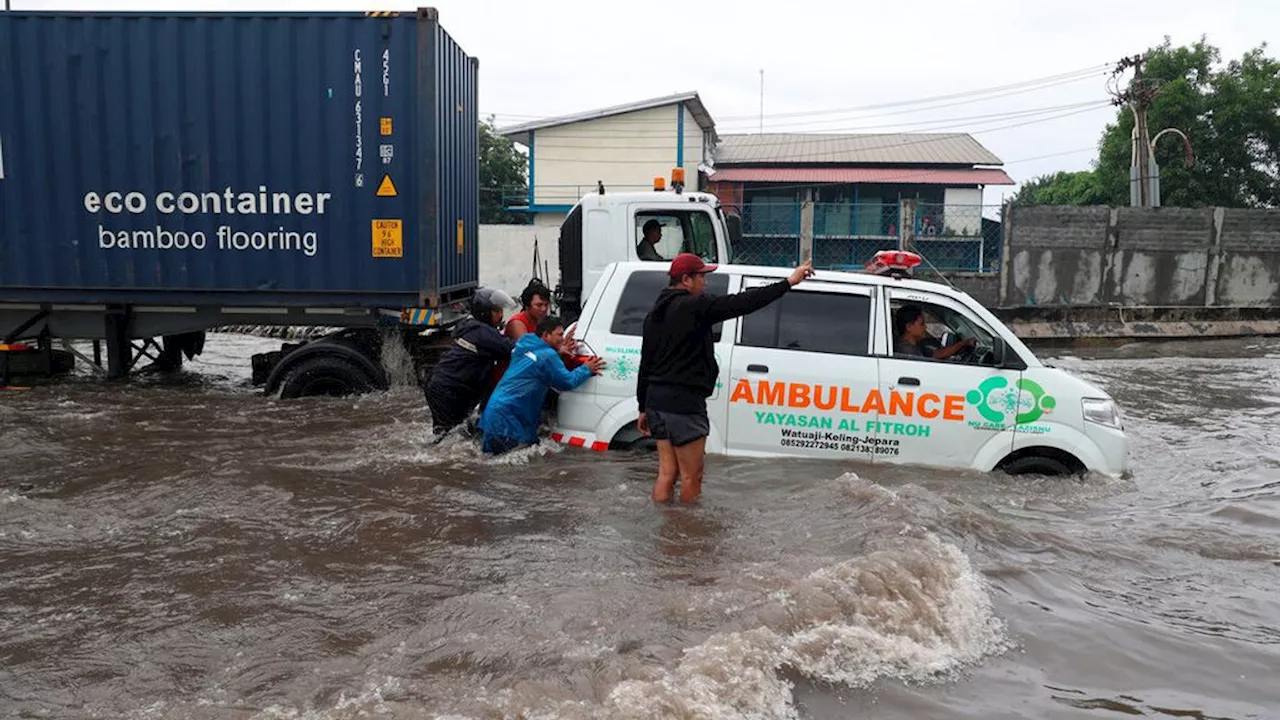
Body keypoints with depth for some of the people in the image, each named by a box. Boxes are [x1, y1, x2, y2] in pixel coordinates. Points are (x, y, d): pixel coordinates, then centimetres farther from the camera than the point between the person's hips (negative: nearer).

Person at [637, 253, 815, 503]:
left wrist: (643, 408, 24)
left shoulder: (655, 314, 16)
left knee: (667, 472, 13)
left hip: (656, 399, 9)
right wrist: (788, 282, -15)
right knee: (691, 478, 2)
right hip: (684, 402, -9)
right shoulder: (694, 306, -12)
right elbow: (743, 302, -18)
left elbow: (646, 364, 19)